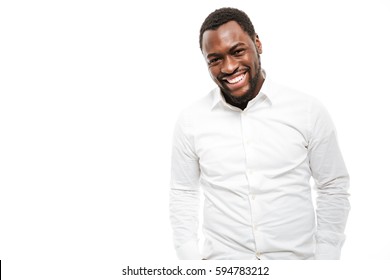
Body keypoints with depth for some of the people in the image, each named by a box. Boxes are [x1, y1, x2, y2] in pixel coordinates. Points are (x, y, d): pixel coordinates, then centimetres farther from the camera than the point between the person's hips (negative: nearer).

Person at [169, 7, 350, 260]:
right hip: (221, 257, 1)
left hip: (298, 256, 0)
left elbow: (334, 189, -1)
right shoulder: (190, 121, -5)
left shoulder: (309, 111, -8)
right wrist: (190, 257, -1)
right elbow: (183, 195, 4)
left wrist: (325, 257, -4)